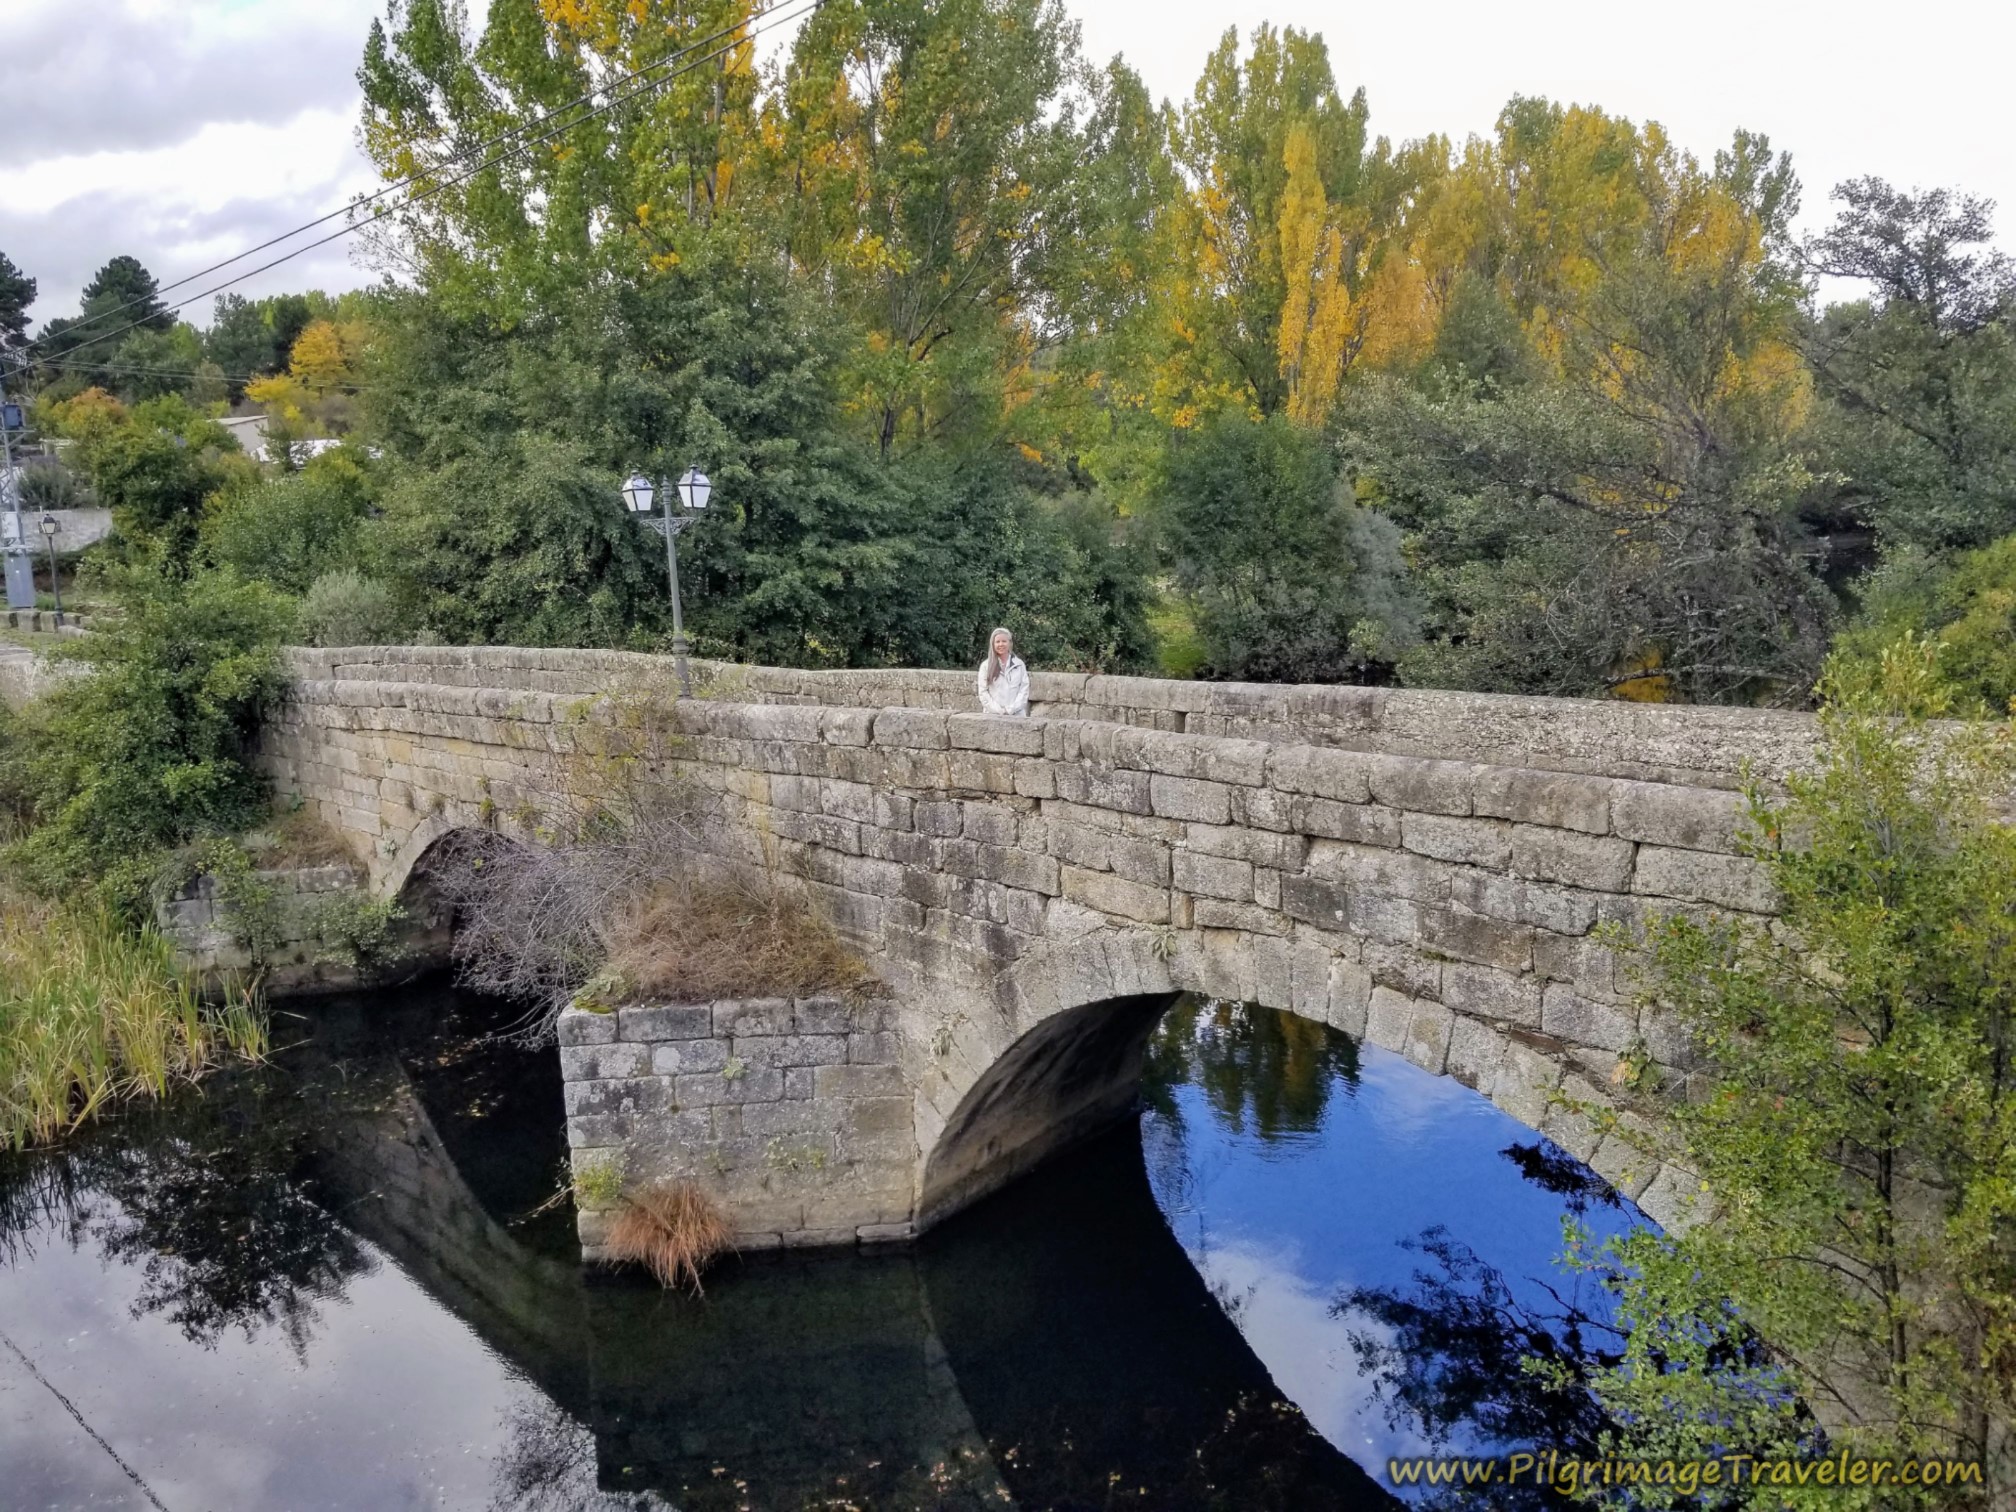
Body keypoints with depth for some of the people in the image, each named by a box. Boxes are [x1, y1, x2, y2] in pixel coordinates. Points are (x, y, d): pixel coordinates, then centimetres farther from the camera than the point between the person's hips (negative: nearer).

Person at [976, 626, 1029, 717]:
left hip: (1016, 714, 1)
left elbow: (1024, 689, 4)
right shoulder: (986, 665, 7)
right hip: (992, 715, -1)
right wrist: (998, 710, -9)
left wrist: (1012, 709, -8)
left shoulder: (1019, 664, 9)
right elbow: (983, 692, 2)